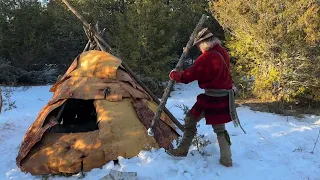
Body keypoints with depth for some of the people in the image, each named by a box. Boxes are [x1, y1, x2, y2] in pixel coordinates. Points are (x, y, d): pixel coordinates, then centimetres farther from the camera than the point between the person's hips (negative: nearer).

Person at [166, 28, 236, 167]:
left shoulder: (207, 57, -19)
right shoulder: (222, 52, 5)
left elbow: (188, 76, -16)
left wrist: (174, 74, 1)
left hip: (212, 97, -8)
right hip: (224, 96, 8)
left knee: (190, 119, 9)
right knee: (219, 127, 18)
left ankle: (183, 150, 19)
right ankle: (226, 159, 20)